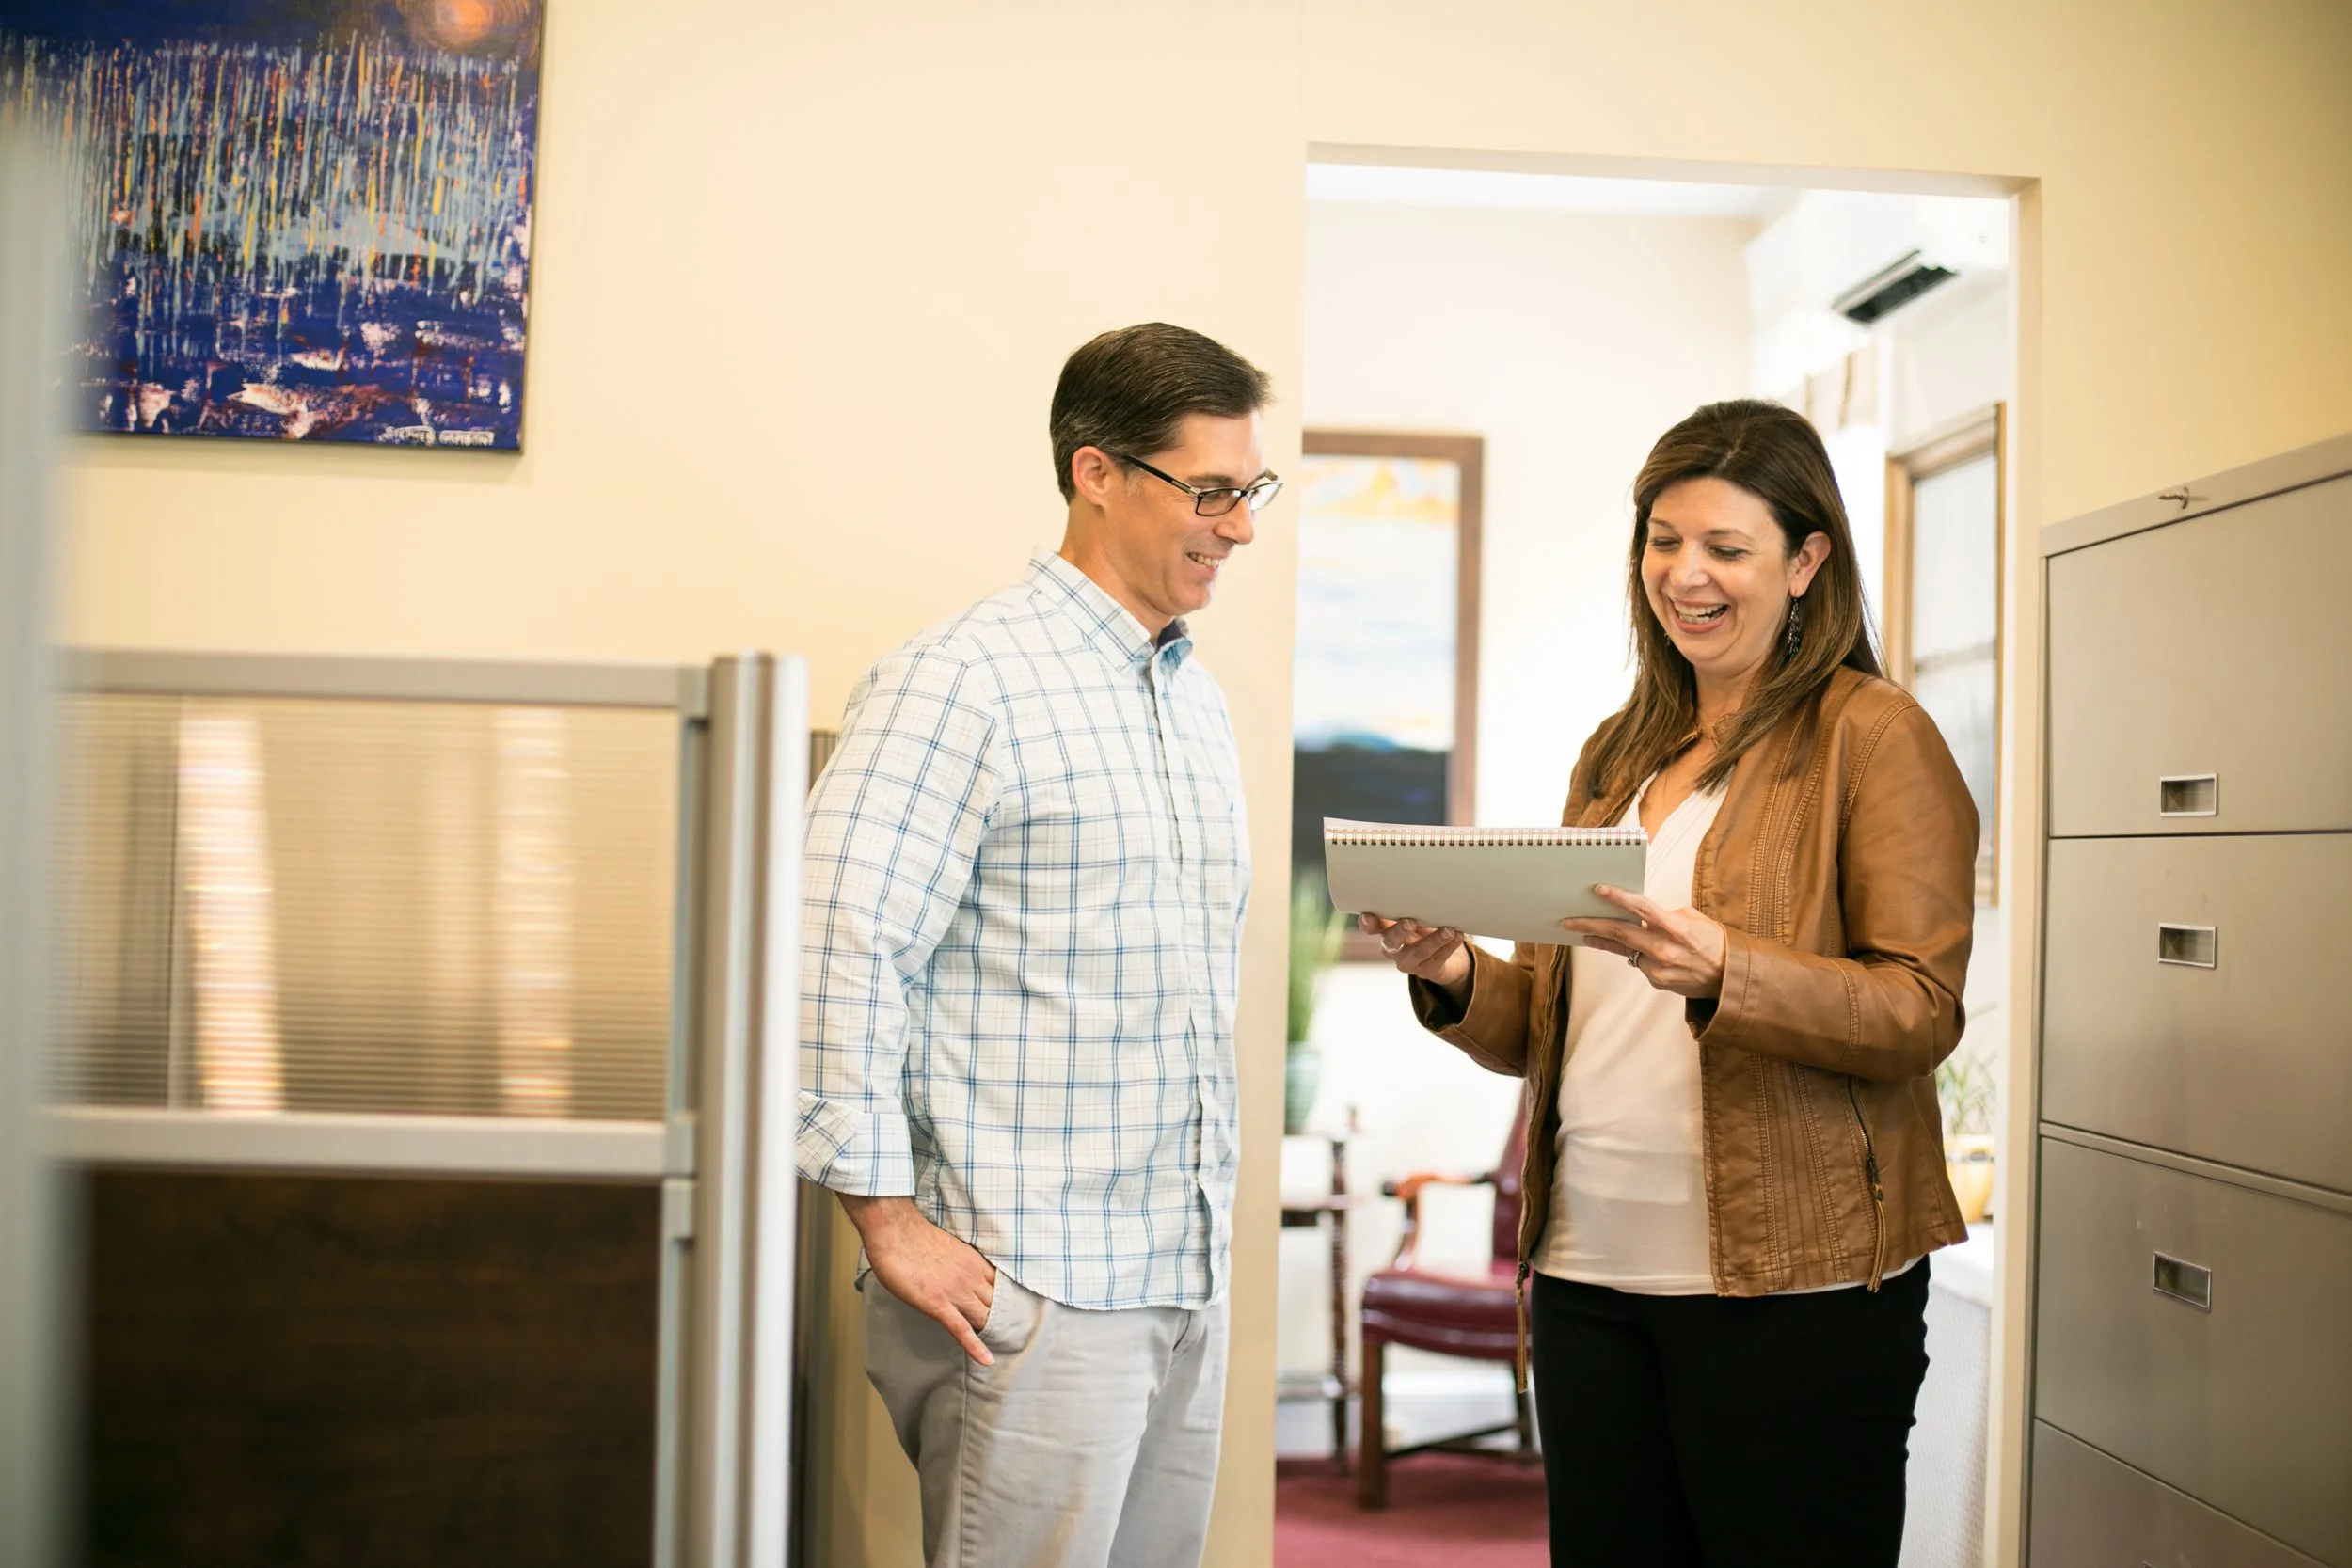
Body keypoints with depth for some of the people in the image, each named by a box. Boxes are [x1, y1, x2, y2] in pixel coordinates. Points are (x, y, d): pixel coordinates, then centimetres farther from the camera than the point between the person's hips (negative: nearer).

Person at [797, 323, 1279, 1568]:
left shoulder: (1197, 695, 16)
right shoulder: (962, 683, -11)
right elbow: (841, 952, -18)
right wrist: (890, 1221, -18)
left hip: (1189, 1277, 8)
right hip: (1029, 1290, -8)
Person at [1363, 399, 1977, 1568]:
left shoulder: (1874, 736, -3)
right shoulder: (1615, 755, 16)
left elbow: (1920, 1011, -12)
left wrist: (1719, 969, -27)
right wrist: (1454, 978, -3)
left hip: (1790, 1287, -6)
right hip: (1589, 1269, 6)